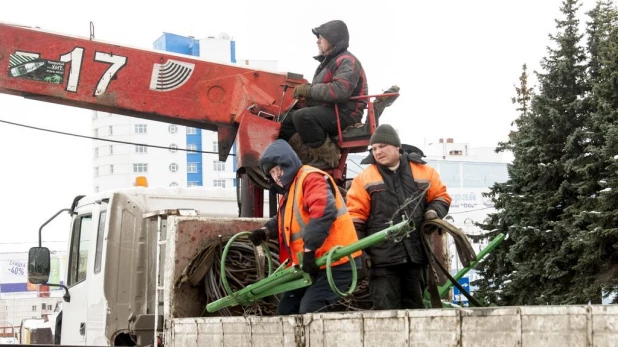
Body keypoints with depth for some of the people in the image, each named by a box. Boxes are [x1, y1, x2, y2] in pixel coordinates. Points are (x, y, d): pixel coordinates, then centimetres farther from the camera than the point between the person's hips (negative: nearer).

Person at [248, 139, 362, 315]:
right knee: (286, 310, 10)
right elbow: (283, 220, 29)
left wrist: (309, 250, -29)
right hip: (313, 264, 11)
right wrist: (266, 231, 6)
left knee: (309, 311, -21)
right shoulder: (289, 189, 20)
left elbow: (323, 211, -27)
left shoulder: (311, 178, -12)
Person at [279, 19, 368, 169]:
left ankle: (329, 157, -22)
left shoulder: (347, 62, -11)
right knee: (285, 120, 1)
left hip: (344, 114, -10)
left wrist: (308, 90, -18)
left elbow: (339, 91, -27)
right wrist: (305, 91, 2)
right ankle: (311, 157, -11)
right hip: (326, 111, 10)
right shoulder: (328, 61, 21)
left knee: (302, 117, -33)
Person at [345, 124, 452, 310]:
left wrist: (434, 211, -2)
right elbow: (355, 216, 1)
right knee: (386, 309, -4)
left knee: (415, 306, 11)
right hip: (383, 257, -2)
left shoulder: (423, 171, 9)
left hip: (416, 253, 2)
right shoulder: (364, 178, 4)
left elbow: (441, 196, 20)